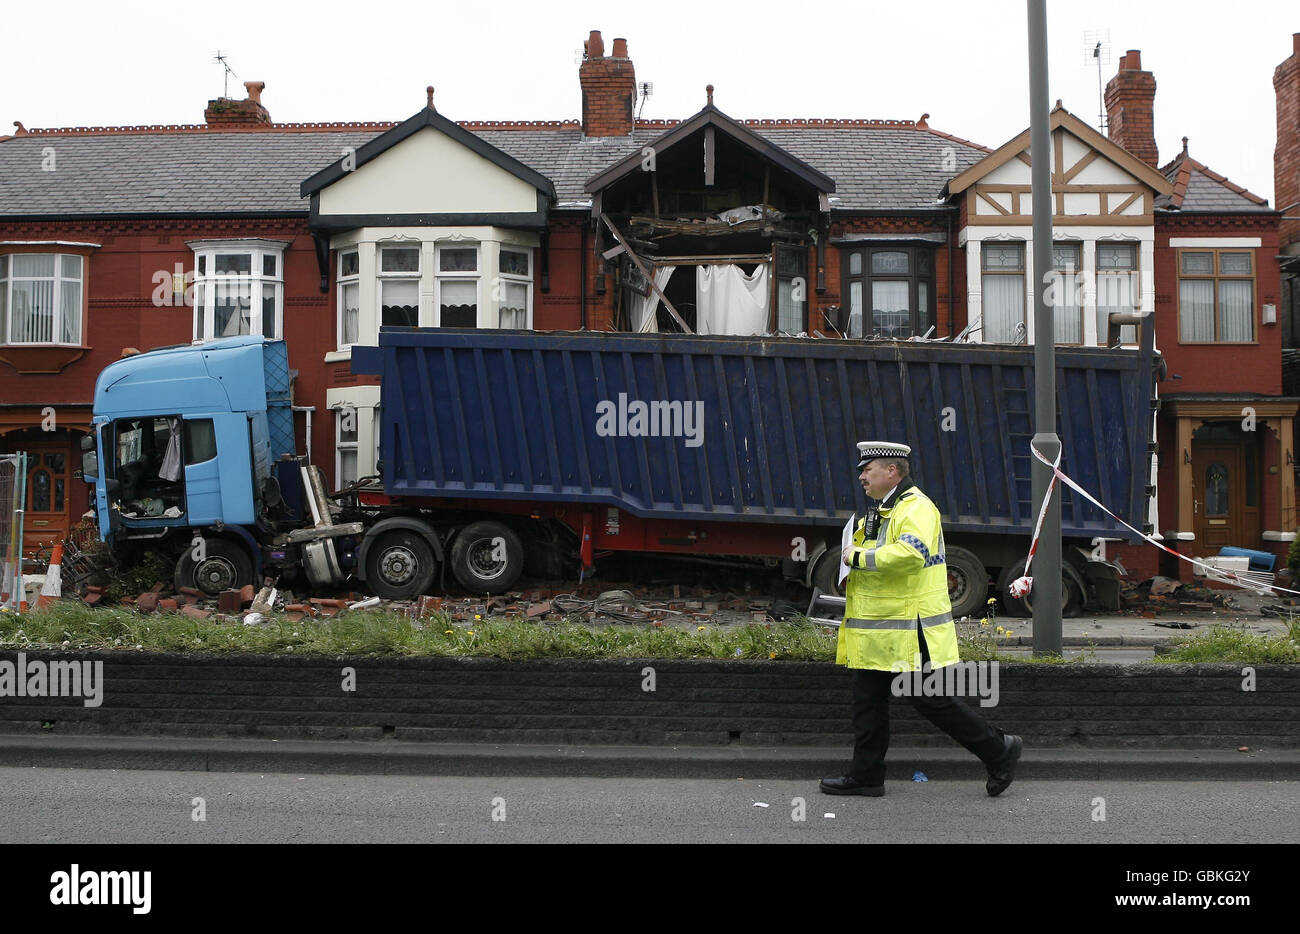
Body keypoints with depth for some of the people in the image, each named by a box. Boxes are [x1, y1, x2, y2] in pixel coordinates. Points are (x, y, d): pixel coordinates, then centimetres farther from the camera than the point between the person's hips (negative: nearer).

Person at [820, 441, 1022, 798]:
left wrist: (858, 557, -24)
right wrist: (853, 568, 10)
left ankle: (999, 749, 9)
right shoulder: (884, 510, 18)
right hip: (878, 631, 10)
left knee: (929, 699, -5)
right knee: (867, 699, 10)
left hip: (910, 631, -10)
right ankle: (865, 776, 18)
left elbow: (911, 553, -33)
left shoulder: (916, 507, -15)